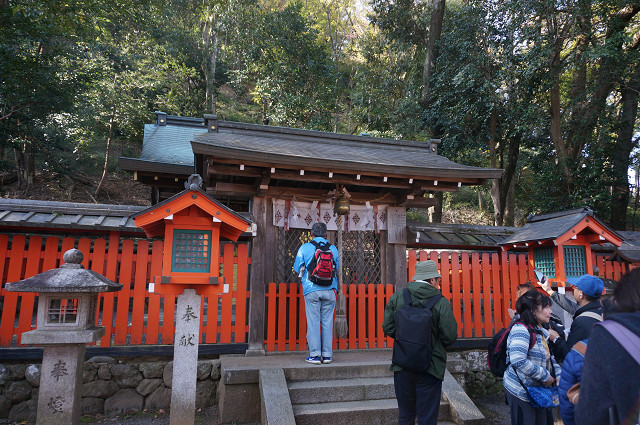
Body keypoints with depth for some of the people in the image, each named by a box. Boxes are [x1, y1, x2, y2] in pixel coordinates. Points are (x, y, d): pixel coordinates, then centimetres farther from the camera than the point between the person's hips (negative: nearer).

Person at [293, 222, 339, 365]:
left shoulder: (305, 248, -1)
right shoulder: (333, 248, 4)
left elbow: (297, 268, 7)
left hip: (311, 290, -2)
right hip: (329, 290, 2)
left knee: (313, 322, 3)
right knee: (327, 322, 8)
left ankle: (315, 355, 4)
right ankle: (327, 354, 12)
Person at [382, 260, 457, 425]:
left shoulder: (397, 297, -3)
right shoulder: (441, 303, -11)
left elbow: (387, 328, -1)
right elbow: (450, 337, -12)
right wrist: (433, 341, 9)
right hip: (430, 368, -3)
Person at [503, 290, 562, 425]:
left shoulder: (541, 331, 12)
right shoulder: (521, 329, -19)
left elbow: (550, 358, 20)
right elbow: (518, 360, -30)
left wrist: (559, 376, 3)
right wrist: (544, 375, -21)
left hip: (538, 390, 9)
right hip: (521, 391, -9)